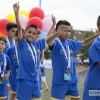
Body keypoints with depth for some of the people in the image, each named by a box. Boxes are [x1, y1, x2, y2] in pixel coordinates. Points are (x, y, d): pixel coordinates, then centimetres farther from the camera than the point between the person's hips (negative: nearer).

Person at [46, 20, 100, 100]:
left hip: (72, 80, 7)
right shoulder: (56, 43, -11)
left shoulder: (71, 43, 8)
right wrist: (57, 33, -54)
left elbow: (84, 43, 24)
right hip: (59, 80, -6)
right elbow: (48, 41, -34)